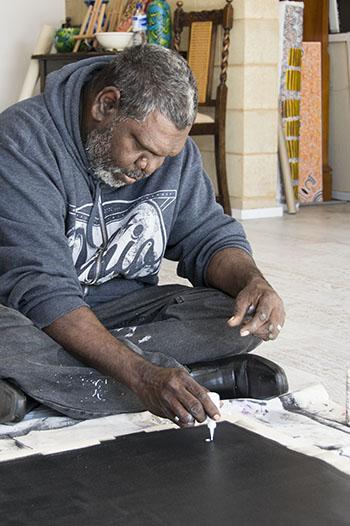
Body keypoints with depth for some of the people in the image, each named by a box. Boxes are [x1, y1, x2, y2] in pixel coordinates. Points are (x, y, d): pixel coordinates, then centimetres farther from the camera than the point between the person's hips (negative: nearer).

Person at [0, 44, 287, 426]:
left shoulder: (172, 146, -1)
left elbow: (208, 236, 3)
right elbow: (40, 291, -30)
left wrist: (253, 281, -22)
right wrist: (141, 375, -41)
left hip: (126, 309, 5)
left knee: (241, 313, -17)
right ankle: (209, 376, -30)